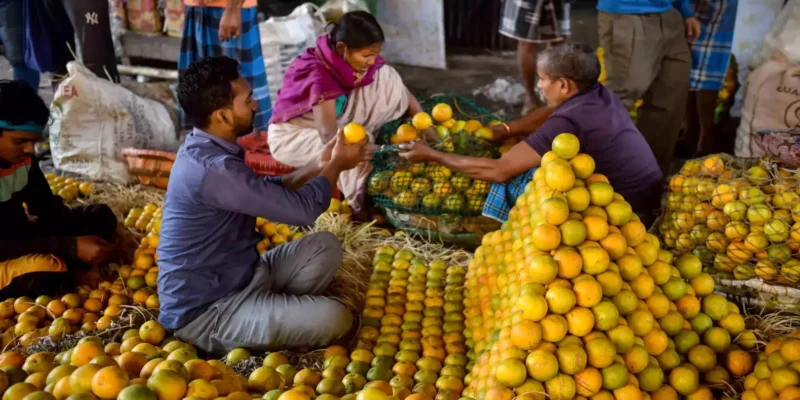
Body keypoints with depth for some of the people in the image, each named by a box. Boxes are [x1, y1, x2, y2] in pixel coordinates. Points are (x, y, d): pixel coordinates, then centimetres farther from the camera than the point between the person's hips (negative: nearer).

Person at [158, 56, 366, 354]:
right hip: (205, 312, -10)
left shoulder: (204, 150, 4)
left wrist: (317, 166, 9)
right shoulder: (215, 169, -28)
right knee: (334, 318, -23)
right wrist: (336, 165, -3)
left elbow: (270, 194, 19)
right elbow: (302, 209, -20)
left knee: (325, 247, 5)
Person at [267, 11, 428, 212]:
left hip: (335, 119, 6)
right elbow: (329, 135, -39)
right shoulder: (320, 75, -34)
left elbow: (399, 90, -7)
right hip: (294, 134, -6)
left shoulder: (361, 57, -15)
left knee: (388, 78, -13)